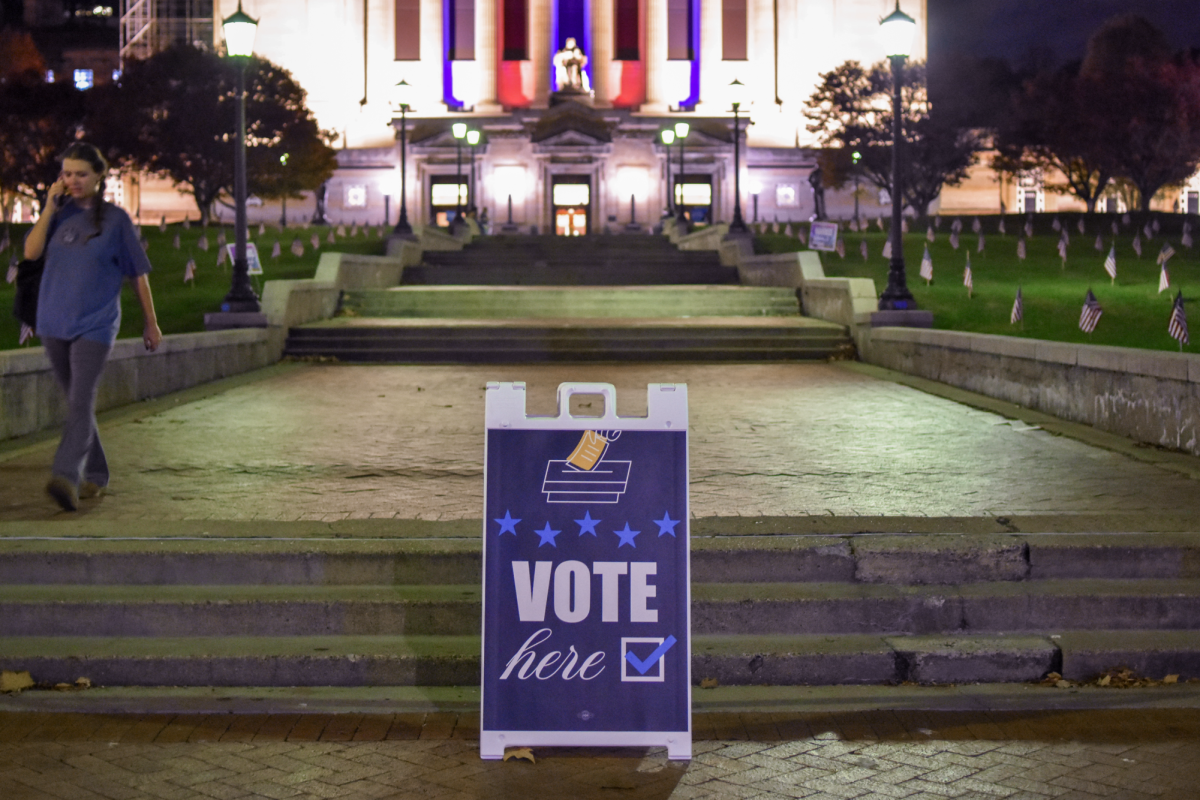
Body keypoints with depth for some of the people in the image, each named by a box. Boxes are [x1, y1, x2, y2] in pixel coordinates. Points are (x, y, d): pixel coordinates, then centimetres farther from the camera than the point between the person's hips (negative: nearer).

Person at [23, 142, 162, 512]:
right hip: (55, 323, 4)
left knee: (81, 402, -17)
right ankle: (95, 475, 25)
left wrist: (150, 323, 6)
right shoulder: (59, 213, 7)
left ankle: (66, 476, -27)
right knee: (76, 403, 13)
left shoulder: (115, 219, -1)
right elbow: (31, 252, -6)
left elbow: (138, 274, 3)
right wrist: (50, 208, -11)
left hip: (95, 325, -4)